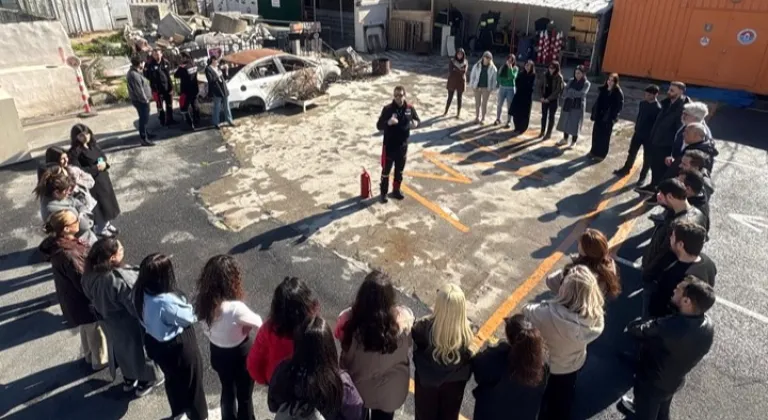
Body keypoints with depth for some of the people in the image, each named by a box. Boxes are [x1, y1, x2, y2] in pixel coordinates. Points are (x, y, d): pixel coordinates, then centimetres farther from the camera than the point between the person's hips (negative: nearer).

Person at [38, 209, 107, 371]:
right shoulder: (67, 255, -38)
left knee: (86, 327, 30)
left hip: (75, 295, 9)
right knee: (96, 329, 16)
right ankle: (100, 360, 38)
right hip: (83, 299, -9)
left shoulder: (59, 243, -9)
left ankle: (89, 355, 52)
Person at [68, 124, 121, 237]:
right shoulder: (75, 152, -18)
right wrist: (96, 168, -24)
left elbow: (103, 156, 12)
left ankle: (108, 224, 38)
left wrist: (105, 164, -11)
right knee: (98, 205, 5)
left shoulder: (93, 145, 3)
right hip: (91, 182, -7)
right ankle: (100, 228, 25)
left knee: (107, 201, 19)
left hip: (103, 178, 7)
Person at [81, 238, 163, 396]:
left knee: (122, 349, 30)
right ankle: (145, 382, 42)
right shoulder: (120, 279, -40)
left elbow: (93, 298, 2)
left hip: (111, 324, 7)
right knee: (138, 349, 20)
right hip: (130, 326, -7)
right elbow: (137, 307, -30)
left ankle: (128, 380, 52)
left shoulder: (91, 274, -16)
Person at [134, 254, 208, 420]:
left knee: (172, 378, 32)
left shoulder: (140, 293, -14)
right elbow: (189, 317, -22)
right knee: (191, 381, 19)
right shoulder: (166, 301, -39)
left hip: (155, 343, 8)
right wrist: (193, 308, -2)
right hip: (178, 347, -7)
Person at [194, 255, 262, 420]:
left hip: (217, 353, 6)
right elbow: (258, 322, -20)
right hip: (240, 355, -6)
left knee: (227, 390, 31)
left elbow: (207, 329, -1)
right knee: (244, 396, 21)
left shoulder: (203, 301, -19)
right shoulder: (235, 308, -37)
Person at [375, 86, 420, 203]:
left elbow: (418, 120, 8)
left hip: (403, 145, 4)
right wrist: (388, 122, -36)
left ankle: (396, 190, 36)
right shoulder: (387, 109, -14)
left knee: (399, 170, 18)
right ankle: (383, 192, 23)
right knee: (386, 170, 8)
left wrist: (416, 123, -18)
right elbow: (379, 126, -15)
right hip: (389, 146, -4)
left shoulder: (410, 108, -5)